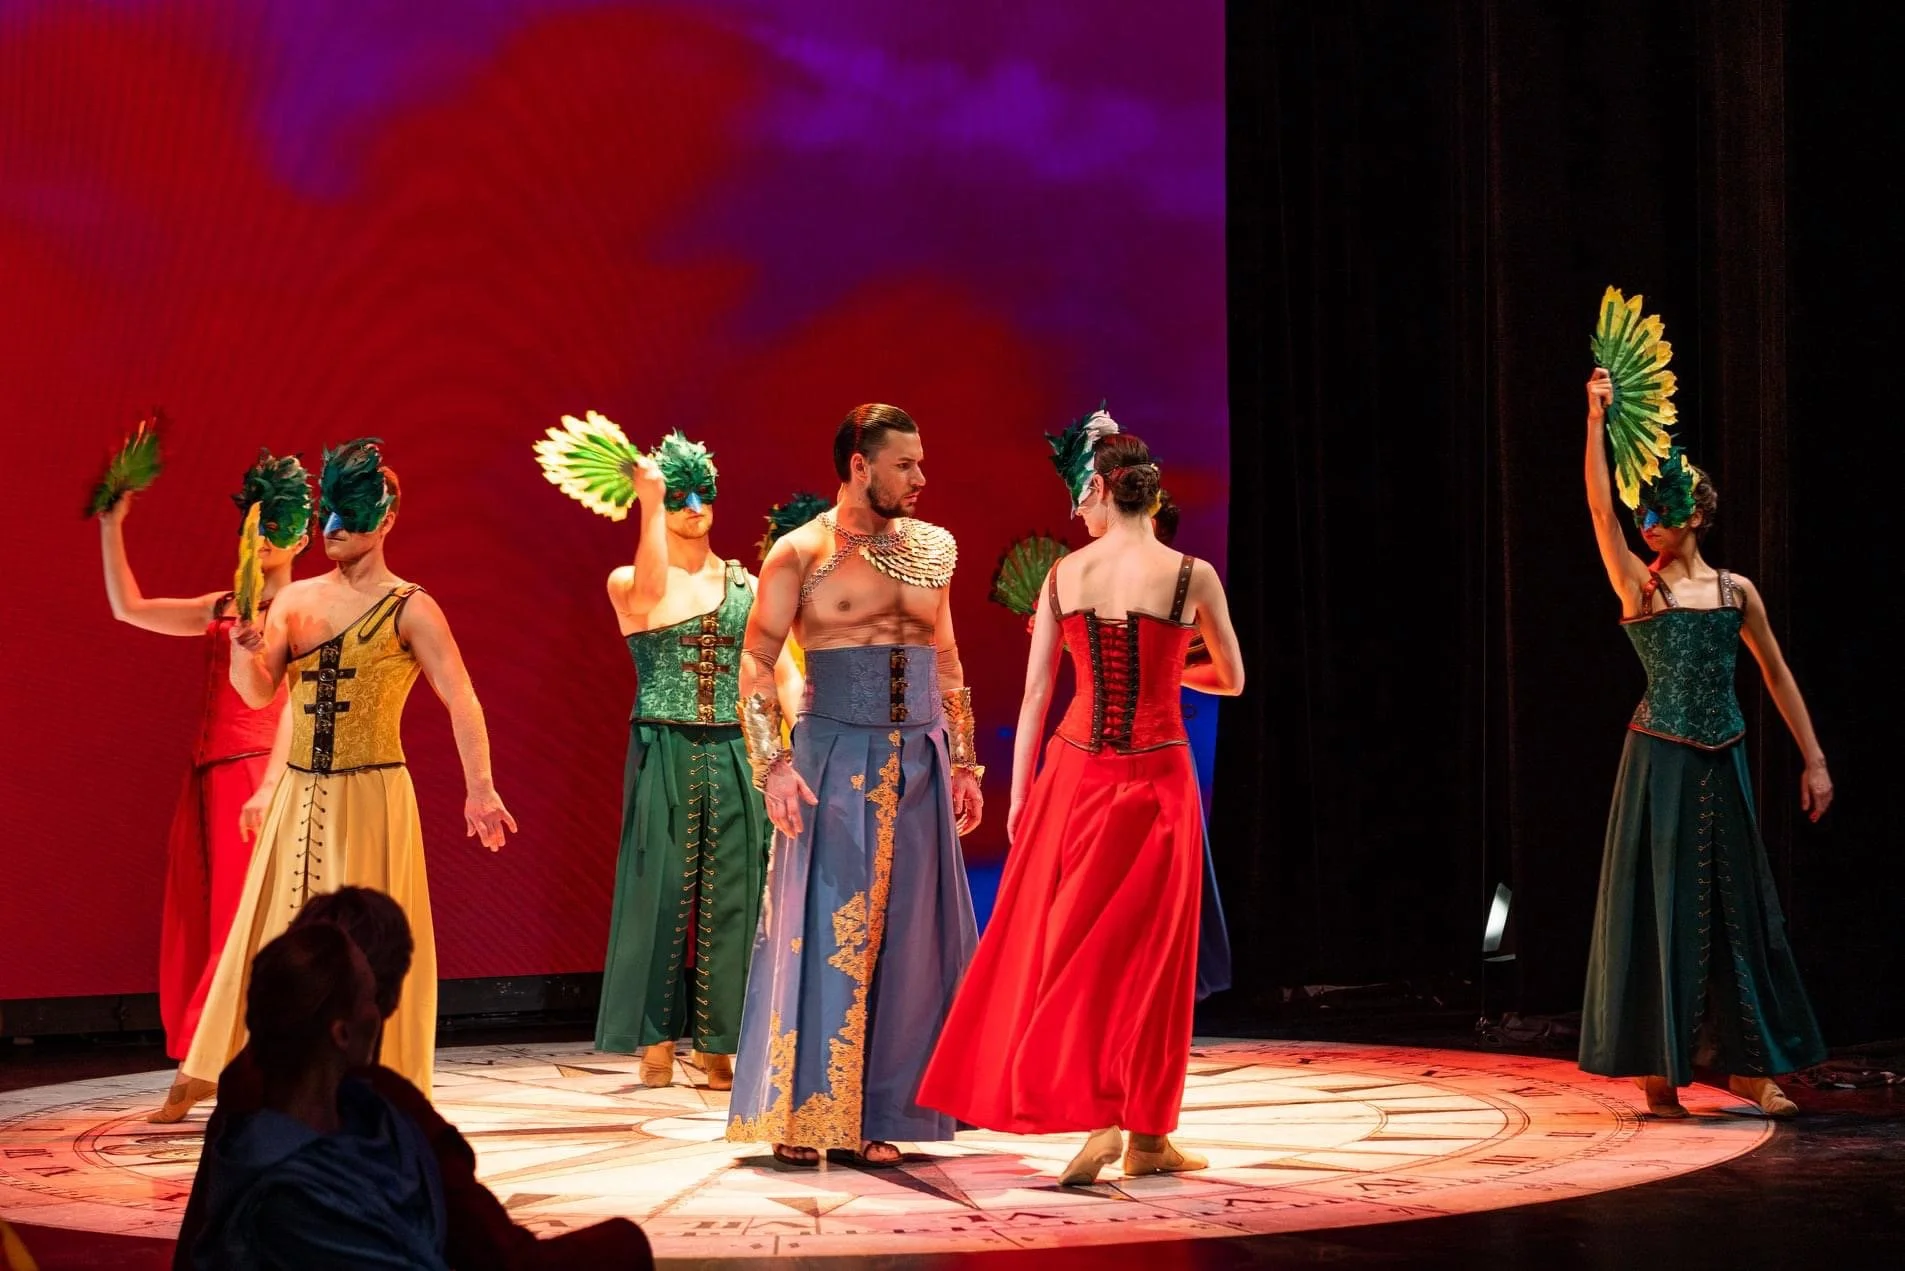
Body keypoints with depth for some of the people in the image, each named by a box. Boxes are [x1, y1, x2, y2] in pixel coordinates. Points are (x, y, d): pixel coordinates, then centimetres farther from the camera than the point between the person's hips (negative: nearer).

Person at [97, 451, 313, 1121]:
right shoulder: (221, 609, 17)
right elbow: (129, 607, 20)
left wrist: (272, 785, -27)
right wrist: (111, 528, 15)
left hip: (257, 775, -7)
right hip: (207, 778, 7)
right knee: (194, 922, 6)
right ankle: (197, 1071, 13)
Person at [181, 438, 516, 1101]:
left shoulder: (410, 609, -5)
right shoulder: (295, 599, 9)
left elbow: (461, 701, -14)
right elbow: (259, 691, 1)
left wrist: (479, 790, -25)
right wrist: (245, 648, -20)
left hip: (371, 799, -5)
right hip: (297, 798, 5)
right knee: (284, 940, 5)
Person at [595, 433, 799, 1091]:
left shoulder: (745, 586, 12)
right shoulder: (628, 583, 3)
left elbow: (782, 672, 8)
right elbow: (651, 593, -22)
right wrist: (650, 501, -25)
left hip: (732, 756, 3)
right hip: (662, 754, -3)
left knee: (727, 895, 2)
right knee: (659, 889, -3)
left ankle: (715, 1049, 7)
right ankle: (656, 1046, 3)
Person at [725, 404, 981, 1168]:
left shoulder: (932, 550, 11)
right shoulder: (801, 553, -3)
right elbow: (756, 663, -6)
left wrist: (963, 762, 13)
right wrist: (773, 764, -16)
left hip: (917, 765, 5)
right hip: (834, 761, -5)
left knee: (903, 935, 3)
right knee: (820, 930, -5)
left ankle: (868, 1116, 10)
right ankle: (797, 1114, 1)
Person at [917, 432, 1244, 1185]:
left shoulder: (1064, 575, -2)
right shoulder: (1193, 577, -6)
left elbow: (1034, 694, 0)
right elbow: (1232, 681, 5)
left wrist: (1019, 794, 6)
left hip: (1076, 772, 1)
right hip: (1157, 777, -1)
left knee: (1068, 944, 9)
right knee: (1148, 952, 8)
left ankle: (1099, 1118, 0)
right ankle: (1147, 1135, 10)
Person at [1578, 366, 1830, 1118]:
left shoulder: (1737, 592, 6)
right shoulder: (1640, 588, -2)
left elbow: (1777, 675, 10)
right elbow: (1599, 508, -14)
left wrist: (1813, 759, 7)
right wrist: (1596, 419, -21)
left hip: (1722, 765, 3)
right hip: (1660, 761, -3)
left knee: (1736, 906, 6)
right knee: (1661, 905, 0)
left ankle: (1743, 1061, 15)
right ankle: (1660, 1067, 7)